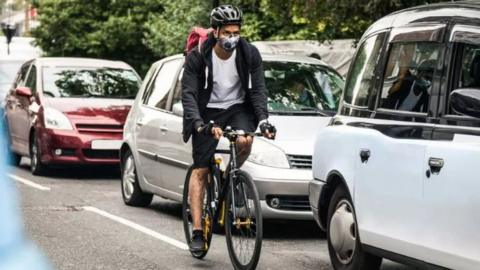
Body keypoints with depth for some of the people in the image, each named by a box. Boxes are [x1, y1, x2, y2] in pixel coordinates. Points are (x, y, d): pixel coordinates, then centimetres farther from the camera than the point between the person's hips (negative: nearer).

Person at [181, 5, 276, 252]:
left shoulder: (250, 54, -13)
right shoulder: (197, 56, -18)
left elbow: (258, 89, -11)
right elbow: (188, 93, -21)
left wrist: (263, 119, -27)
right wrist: (198, 124, -36)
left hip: (238, 107, 1)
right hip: (208, 111, -1)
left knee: (245, 141, -31)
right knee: (200, 170, -6)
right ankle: (197, 231, -4)